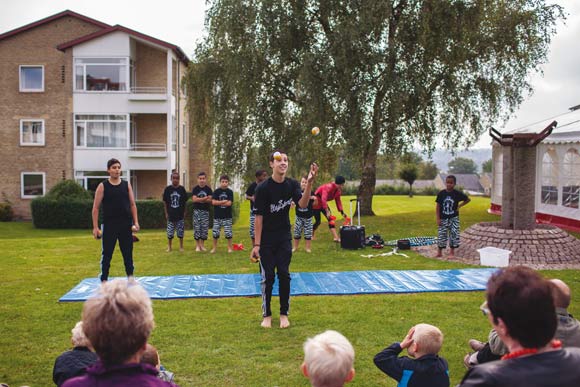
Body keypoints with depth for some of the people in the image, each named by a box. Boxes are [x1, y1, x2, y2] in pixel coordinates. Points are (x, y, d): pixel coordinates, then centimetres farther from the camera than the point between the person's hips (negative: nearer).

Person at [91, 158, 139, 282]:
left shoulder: (126, 185, 6)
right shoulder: (103, 186, -3)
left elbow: (132, 205, 8)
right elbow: (96, 208, -3)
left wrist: (135, 222, -1)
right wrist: (95, 227, -9)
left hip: (125, 224, 3)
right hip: (109, 224, -3)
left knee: (128, 252, 10)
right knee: (107, 253, 4)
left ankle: (130, 276, 23)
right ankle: (104, 280, 12)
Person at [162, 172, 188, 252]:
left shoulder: (182, 189, -1)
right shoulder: (168, 189, -2)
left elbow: (185, 201, 6)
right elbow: (165, 202, 3)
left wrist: (184, 212, 3)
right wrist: (166, 213, 0)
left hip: (180, 214, 0)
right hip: (170, 214, 0)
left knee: (181, 231, 5)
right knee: (170, 232, 4)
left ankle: (181, 246, 17)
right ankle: (169, 247, 18)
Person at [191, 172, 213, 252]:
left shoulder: (208, 189, 4)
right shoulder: (195, 189, 1)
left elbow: (210, 200, -7)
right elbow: (194, 199, -10)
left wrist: (199, 199, -16)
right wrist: (205, 198, -14)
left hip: (205, 211, 1)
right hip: (197, 210, -1)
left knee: (205, 228, 1)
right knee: (197, 227, -2)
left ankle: (202, 245, 12)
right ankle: (197, 246, 6)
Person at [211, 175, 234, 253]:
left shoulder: (230, 192, 0)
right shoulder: (216, 191, 1)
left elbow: (229, 203, -10)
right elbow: (213, 202, -9)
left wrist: (219, 202, -7)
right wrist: (224, 201, -13)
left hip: (227, 216, -1)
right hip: (217, 216, 1)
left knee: (228, 232, 1)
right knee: (215, 232, 5)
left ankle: (229, 247, 14)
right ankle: (214, 248, 18)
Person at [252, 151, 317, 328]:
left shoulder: (292, 184, -4)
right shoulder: (263, 188, -15)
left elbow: (302, 204, -21)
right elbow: (259, 216, -13)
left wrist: (309, 183, -36)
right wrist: (256, 244, -14)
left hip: (284, 238, 3)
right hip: (266, 239, -3)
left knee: (284, 275, 4)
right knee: (267, 277, 1)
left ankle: (284, 314, 15)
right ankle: (266, 315, 14)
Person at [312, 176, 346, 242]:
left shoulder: (338, 191, -5)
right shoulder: (328, 187, -31)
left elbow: (338, 201, 3)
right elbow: (323, 199, -40)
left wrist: (342, 212, -4)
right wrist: (327, 212, -45)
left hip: (323, 203, 8)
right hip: (316, 203, -8)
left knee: (330, 219, -7)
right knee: (318, 221, -4)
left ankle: (336, 237, -15)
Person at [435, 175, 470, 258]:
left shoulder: (457, 194, -6)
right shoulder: (441, 193, -6)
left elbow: (468, 199, 8)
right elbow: (438, 206, -2)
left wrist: (459, 206, -3)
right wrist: (438, 219, -5)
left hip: (454, 218, 0)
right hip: (443, 218, 0)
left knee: (454, 234, -1)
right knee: (442, 234, 2)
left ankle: (452, 251, 13)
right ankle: (439, 251, 14)